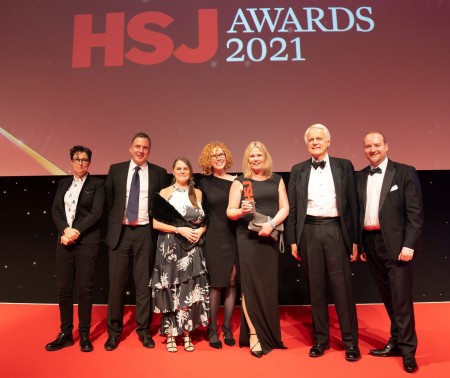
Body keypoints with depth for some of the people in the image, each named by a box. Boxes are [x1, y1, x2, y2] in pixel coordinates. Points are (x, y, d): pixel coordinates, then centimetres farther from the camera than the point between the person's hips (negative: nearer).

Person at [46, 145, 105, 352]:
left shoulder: (97, 184, 1)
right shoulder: (63, 183, 14)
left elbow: (96, 213, -9)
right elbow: (55, 209, 6)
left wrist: (76, 231, -16)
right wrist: (65, 230, -10)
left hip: (87, 242, -4)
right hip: (65, 241, 4)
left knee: (85, 289, 2)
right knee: (63, 289, 8)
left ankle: (84, 335, 16)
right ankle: (65, 334, 21)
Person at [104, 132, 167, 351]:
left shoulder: (159, 173, 3)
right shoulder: (116, 170, 5)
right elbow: (109, 200, 10)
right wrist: (113, 223, 6)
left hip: (145, 233, 0)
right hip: (120, 232, 1)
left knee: (144, 283, 7)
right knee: (116, 283, 6)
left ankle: (143, 330, 22)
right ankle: (114, 331, 22)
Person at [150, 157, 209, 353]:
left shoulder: (198, 193, 10)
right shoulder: (164, 193, 1)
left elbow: (205, 220, 13)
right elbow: (155, 222, -5)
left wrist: (200, 230, -8)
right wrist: (179, 230, -14)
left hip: (192, 249, 2)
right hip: (170, 248, -2)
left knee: (190, 291, 2)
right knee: (171, 291, 3)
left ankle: (186, 334, 17)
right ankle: (171, 335, 17)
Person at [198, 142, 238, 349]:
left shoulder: (236, 181, 5)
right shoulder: (205, 183, 3)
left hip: (234, 237, 2)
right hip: (214, 238, -2)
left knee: (231, 283, 7)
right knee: (216, 284, 2)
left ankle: (227, 328, 20)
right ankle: (212, 330, 16)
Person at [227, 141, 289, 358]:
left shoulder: (276, 180, 10)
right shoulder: (240, 182, 2)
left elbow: (285, 208, 5)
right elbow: (230, 211, -1)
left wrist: (271, 224, -12)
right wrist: (241, 211, -23)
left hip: (270, 238, 3)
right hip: (248, 238, -2)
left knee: (269, 285, 8)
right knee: (251, 284, -3)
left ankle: (269, 333, 23)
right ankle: (253, 334, 6)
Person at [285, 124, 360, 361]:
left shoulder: (344, 166, 5)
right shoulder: (298, 170, 8)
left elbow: (353, 204, 4)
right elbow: (292, 207, 8)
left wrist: (354, 240, 1)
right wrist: (293, 240, 3)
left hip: (336, 230, -1)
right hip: (309, 232, 1)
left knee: (342, 286, 2)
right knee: (315, 287, 9)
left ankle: (350, 341, 18)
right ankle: (321, 339, 24)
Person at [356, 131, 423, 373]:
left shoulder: (405, 173, -2)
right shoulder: (359, 177, 10)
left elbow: (415, 213, -7)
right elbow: (358, 213, 10)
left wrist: (409, 245, -14)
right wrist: (359, 244, 8)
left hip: (395, 243, -4)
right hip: (370, 242, 4)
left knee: (401, 297, -1)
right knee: (388, 297, 14)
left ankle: (408, 350, 13)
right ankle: (396, 342, 28)